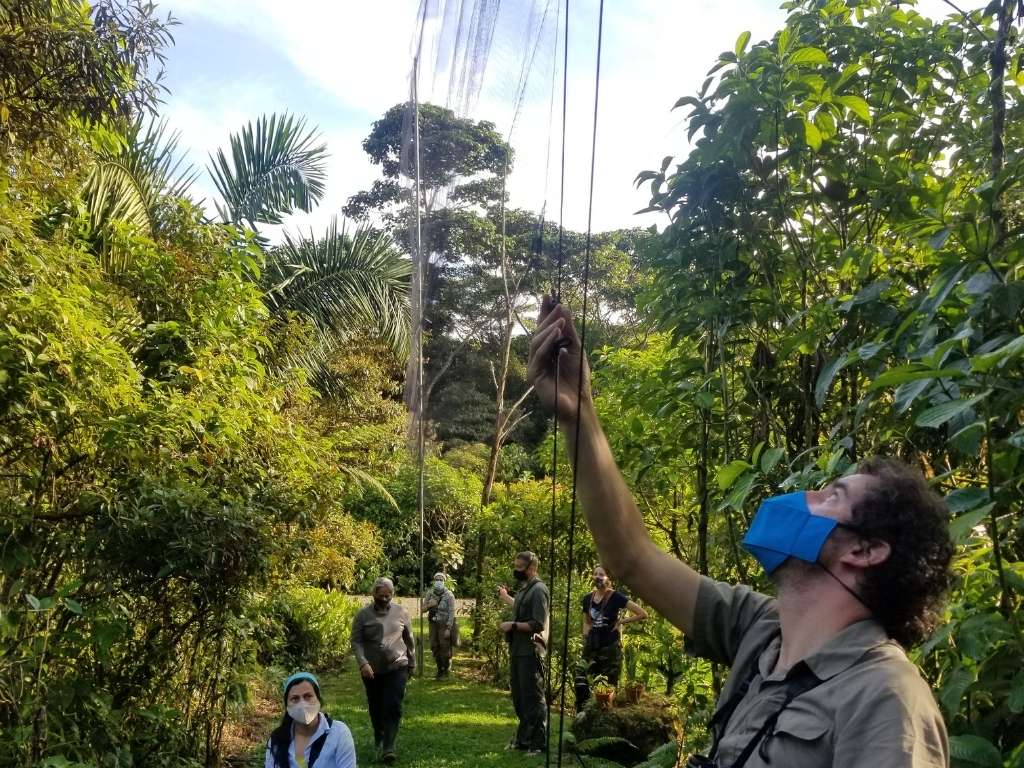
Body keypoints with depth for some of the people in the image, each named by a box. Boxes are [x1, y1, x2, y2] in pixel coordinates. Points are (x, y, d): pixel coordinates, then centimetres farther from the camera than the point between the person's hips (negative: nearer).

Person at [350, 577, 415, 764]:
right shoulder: (363, 615, -4)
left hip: (397, 668, -1)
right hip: (372, 670, 1)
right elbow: (356, 641, -8)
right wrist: (363, 663, -23)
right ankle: (378, 741, 35)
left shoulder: (400, 612, 0)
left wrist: (411, 665, 13)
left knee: (393, 707, -11)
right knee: (376, 709, 13)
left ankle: (388, 748, -10)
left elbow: (409, 640, 9)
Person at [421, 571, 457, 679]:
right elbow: (422, 609, 7)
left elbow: (451, 613, -13)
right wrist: (429, 605, -15)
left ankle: (446, 671, 7)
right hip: (433, 624, 5)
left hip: (444, 625, -5)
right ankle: (440, 669, 23)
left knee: (445, 648, -4)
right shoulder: (430, 594, 4)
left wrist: (448, 629, -18)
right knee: (435, 648, 8)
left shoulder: (449, 595, -10)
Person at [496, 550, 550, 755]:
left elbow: (538, 624, -22)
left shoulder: (538, 590, -16)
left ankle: (539, 743, 8)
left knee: (533, 698, -1)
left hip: (531, 652, -10)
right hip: (518, 651, 10)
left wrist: (513, 626, -19)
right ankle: (523, 738, 29)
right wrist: (506, 598, 26)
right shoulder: (524, 588, 12)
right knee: (519, 697, 17)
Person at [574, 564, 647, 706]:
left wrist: (621, 621, -8)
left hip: (610, 648, -5)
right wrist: (585, 644, 8)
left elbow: (643, 614, -11)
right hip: (592, 648, 5)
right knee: (581, 683, -4)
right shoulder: (588, 598, 6)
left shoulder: (615, 597, -9)